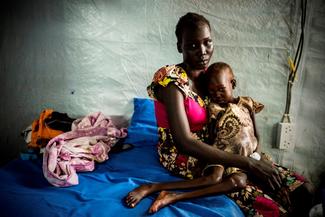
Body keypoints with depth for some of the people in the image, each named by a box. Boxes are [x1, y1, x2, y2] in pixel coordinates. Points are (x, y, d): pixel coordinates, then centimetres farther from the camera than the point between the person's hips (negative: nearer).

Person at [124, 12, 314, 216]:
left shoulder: (208, 74, 0)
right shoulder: (171, 79, -25)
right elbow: (185, 143, -34)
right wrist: (249, 163, -36)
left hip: (207, 147, 8)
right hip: (182, 156, -8)